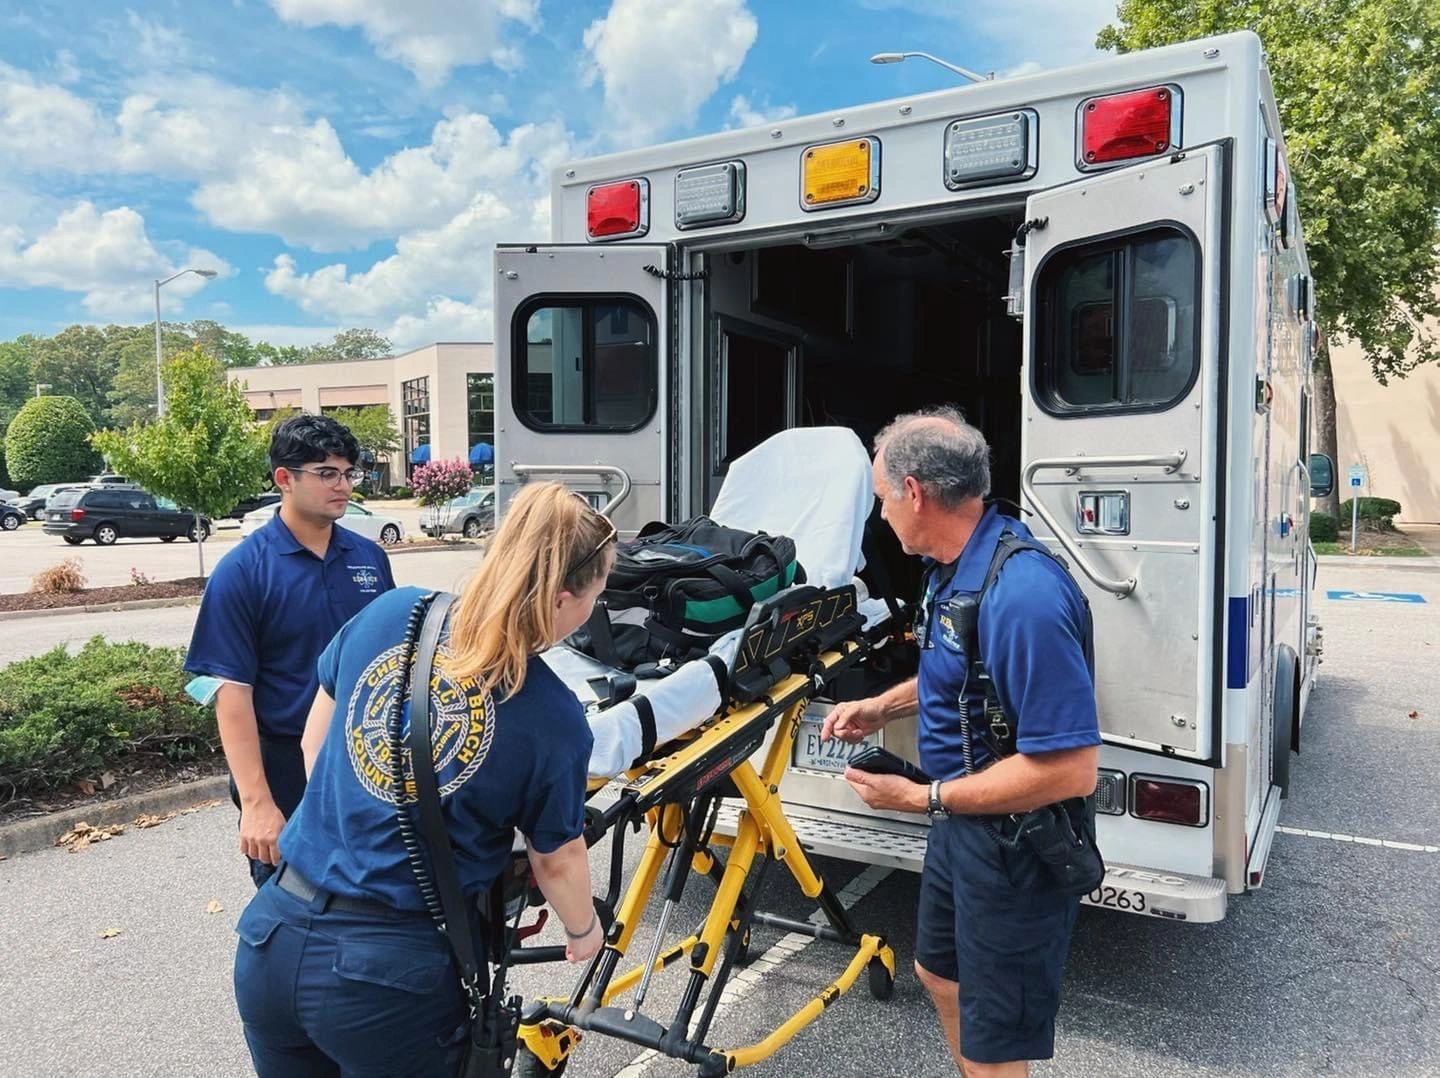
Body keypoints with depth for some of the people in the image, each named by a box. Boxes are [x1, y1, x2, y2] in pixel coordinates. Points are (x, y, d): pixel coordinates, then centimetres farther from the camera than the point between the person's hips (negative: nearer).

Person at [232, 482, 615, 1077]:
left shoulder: (390, 611, -5)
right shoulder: (553, 717, -15)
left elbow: (314, 743, 9)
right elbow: (557, 859, 0)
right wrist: (584, 930, 21)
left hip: (273, 936, 5)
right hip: (394, 973, -4)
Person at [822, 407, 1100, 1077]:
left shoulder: (1023, 596, -33)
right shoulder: (954, 567, 0)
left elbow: (1071, 769, -32)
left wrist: (925, 799, -26)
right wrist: (880, 708, 6)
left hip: (1013, 842, -10)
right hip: (962, 822, 10)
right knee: (940, 971, 29)